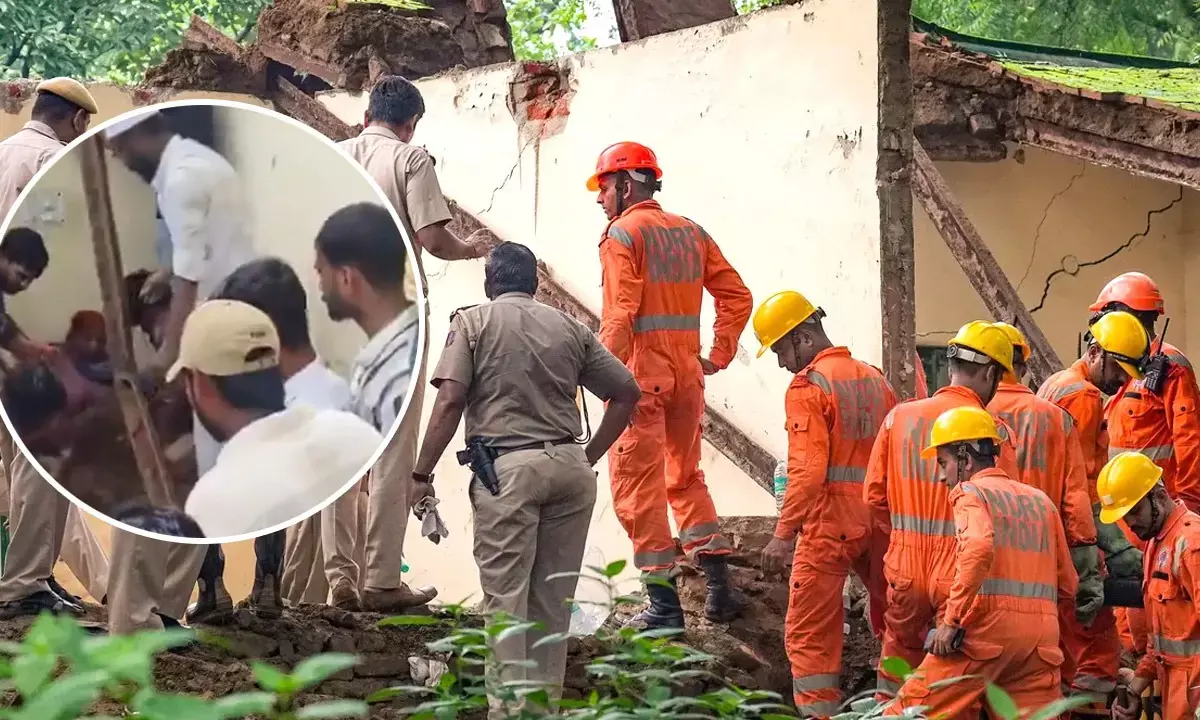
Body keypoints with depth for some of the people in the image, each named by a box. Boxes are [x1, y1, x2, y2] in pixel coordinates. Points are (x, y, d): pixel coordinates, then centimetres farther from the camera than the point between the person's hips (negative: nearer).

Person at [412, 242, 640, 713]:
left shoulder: (473, 322, 4)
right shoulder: (570, 328, 15)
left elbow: (450, 401, -8)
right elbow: (628, 392, 12)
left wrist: (422, 474, -6)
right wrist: (590, 456, 18)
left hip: (509, 466, -4)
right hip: (570, 468, 4)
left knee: (505, 594, -2)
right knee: (554, 596, 11)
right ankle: (547, 701, 16)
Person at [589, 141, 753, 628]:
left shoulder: (622, 234, -6)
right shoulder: (691, 233, 13)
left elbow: (620, 313, -17)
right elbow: (737, 296, 11)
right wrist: (719, 356, 12)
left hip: (639, 370, -7)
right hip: (686, 370, 7)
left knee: (637, 484, -1)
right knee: (685, 478, 20)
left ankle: (663, 604, -3)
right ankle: (719, 589, 14)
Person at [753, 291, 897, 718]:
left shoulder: (808, 386, -9)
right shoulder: (874, 379, 14)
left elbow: (808, 470, -17)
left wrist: (784, 534, -15)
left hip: (830, 523, -7)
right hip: (881, 522, 7)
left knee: (809, 633, -2)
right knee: (894, 623, 17)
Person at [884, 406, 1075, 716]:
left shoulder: (971, 492, 2)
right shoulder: (1041, 500, 21)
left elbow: (979, 548, -20)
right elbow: (1067, 586, 19)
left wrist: (952, 621, -19)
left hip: (987, 628, -6)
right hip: (1042, 635, 6)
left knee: (909, 712, 0)